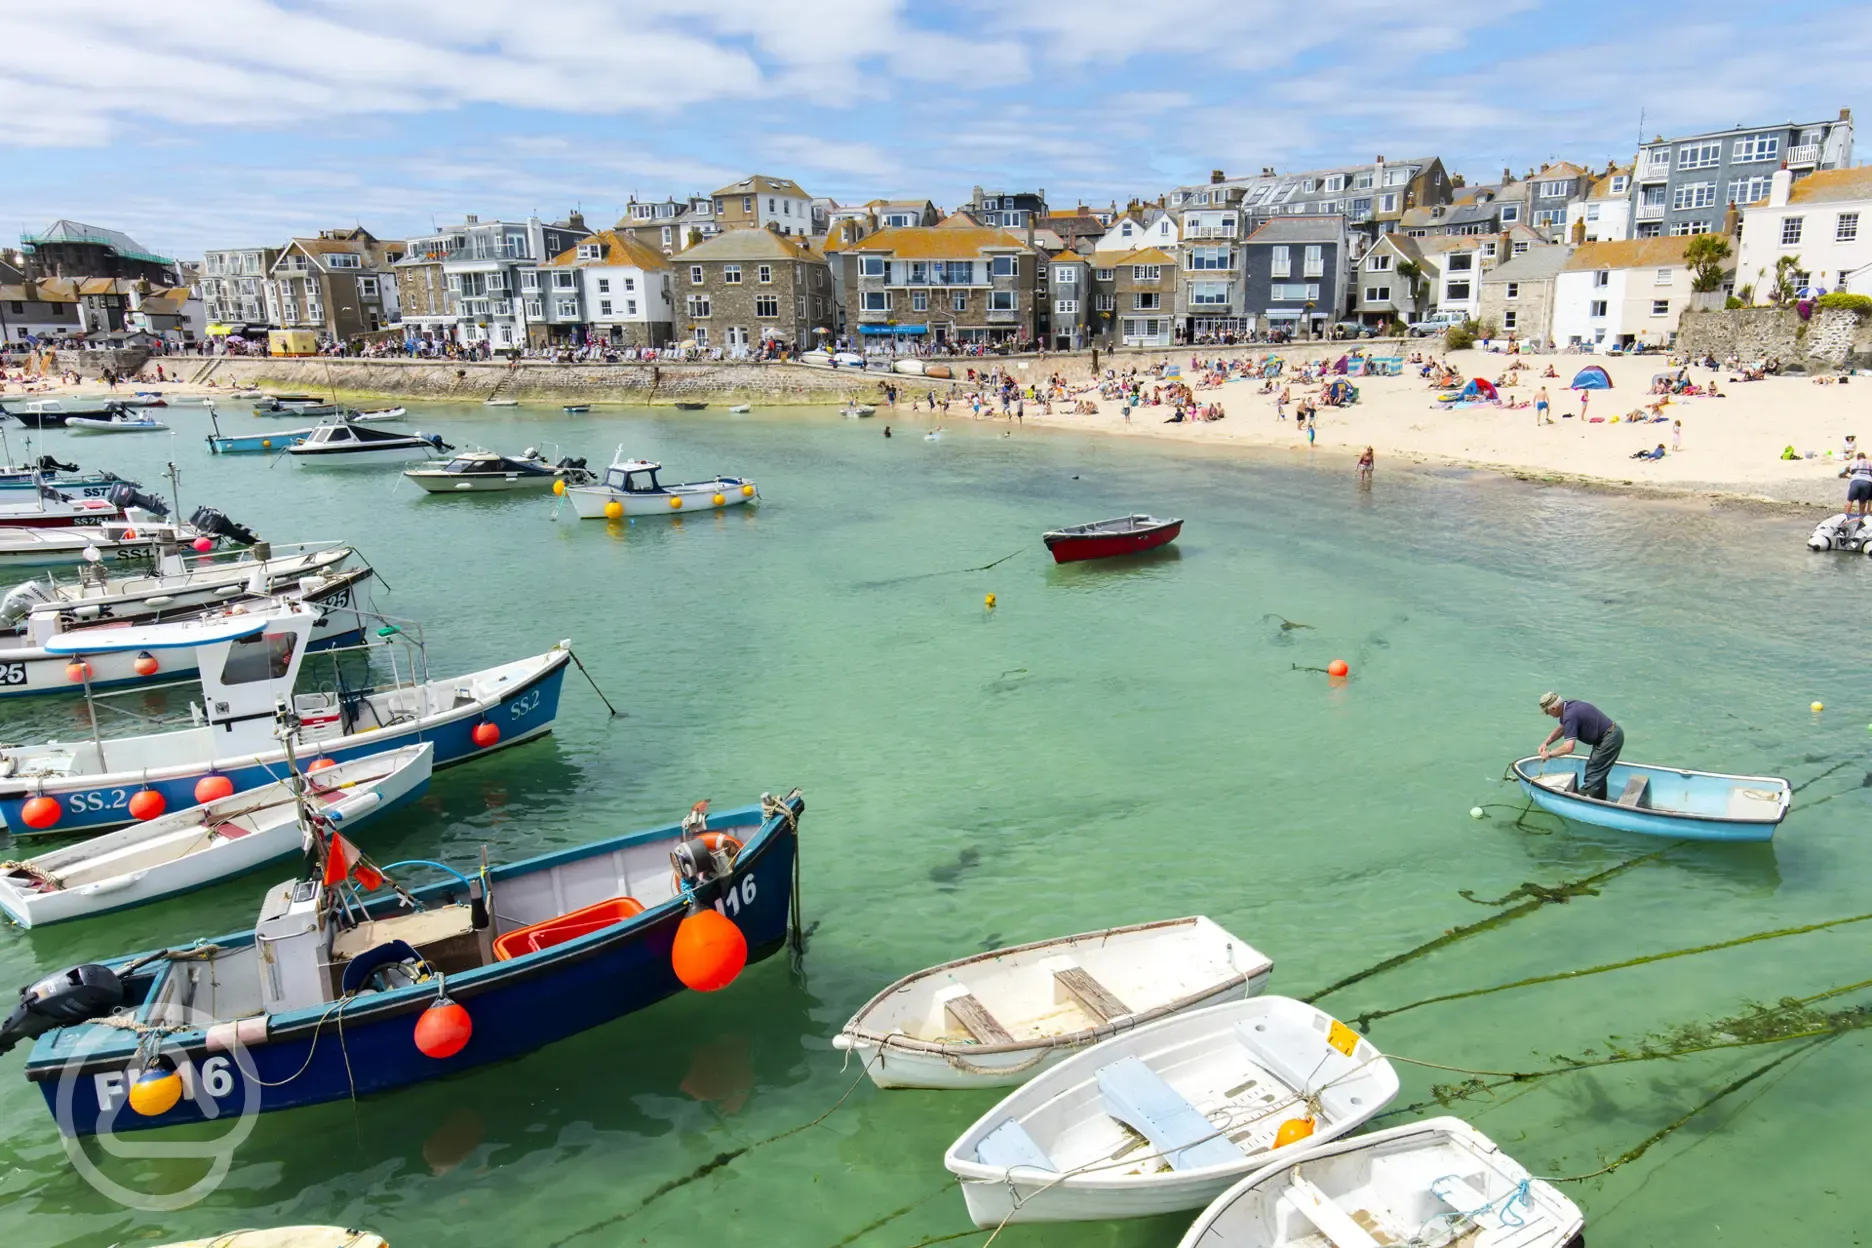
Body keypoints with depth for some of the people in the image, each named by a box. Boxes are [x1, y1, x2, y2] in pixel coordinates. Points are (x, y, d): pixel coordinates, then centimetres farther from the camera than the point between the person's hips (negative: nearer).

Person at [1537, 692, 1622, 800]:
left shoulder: (1570, 715, -25)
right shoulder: (1567, 705, 4)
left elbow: (1568, 748, -29)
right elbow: (1561, 729, 21)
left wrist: (1549, 754, -15)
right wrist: (1546, 743, 9)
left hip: (1610, 738, -10)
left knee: (1592, 775, -7)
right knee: (1597, 774, 17)